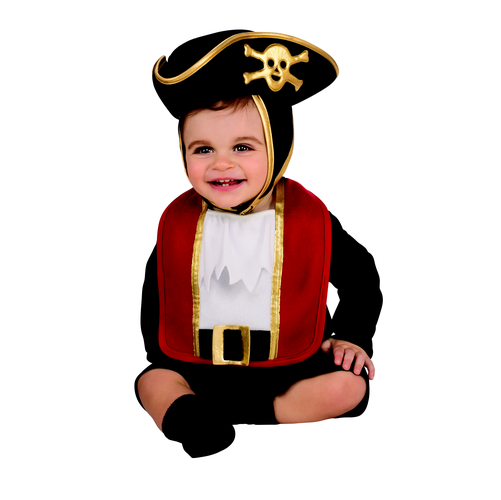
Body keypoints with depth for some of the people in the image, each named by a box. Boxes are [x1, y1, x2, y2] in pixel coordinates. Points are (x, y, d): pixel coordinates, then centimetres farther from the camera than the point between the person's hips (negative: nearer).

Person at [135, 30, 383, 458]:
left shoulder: (309, 219, -9)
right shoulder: (179, 222, -3)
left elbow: (361, 275, 6)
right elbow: (156, 292, 11)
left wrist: (351, 336, -2)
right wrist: (159, 354, 5)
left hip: (289, 369, -1)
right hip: (199, 368, 2)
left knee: (349, 386, -24)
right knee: (152, 381, -17)